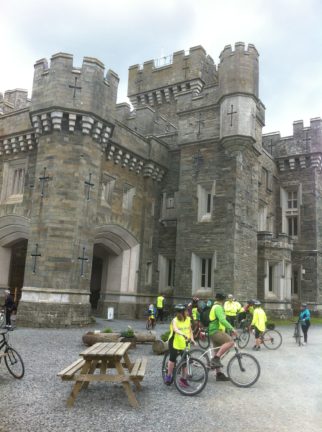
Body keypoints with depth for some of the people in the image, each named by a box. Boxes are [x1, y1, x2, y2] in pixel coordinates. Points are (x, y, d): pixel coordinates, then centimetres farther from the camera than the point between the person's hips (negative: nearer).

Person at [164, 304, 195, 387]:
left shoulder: (188, 319, -1)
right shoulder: (175, 320, -17)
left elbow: (190, 330, 7)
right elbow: (175, 329, -36)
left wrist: (192, 339, -9)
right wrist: (183, 335, -52)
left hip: (185, 344, 4)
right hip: (174, 343, -4)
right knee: (172, 359, 4)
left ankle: (183, 379, 17)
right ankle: (168, 376, 21)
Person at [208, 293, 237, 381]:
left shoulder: (215, 307, 23)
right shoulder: (218, 307, -11)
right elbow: (222, 320, -25)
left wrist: (230, 329, 26)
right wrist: (232, 329, -27)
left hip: (214, 332, 11)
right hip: (216, 332, -11)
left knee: (218, 353, 12)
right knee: (230, 341, -26)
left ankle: (219, 374, 16)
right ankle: (215, 359, -25)